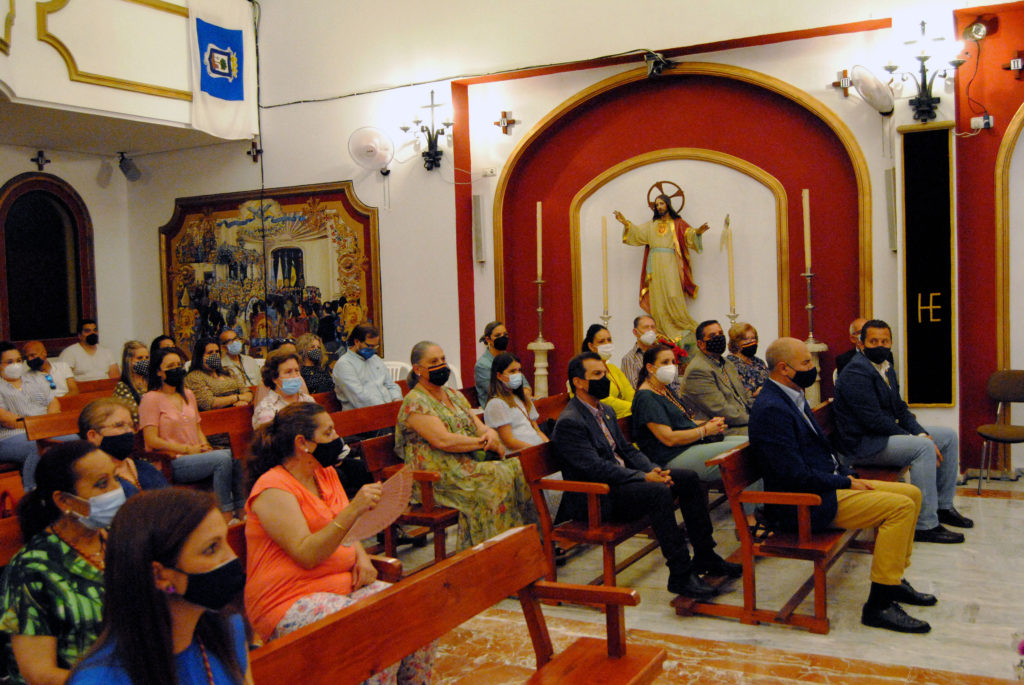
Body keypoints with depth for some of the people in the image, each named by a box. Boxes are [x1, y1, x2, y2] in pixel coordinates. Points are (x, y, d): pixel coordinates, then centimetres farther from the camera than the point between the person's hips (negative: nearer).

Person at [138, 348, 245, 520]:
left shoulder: (188, 395, 21)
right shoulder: (151, 399, -2)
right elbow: (152, 441, -10)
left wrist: (206, 447, 4)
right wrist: (187, 449, -13)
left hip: (196, 455, 7)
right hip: (172, 463, -7)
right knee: (222, 458, -30)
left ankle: (241, 510, -18)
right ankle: (224, 513, -27)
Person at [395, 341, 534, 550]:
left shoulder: (454, 394, 19)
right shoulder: (414, 402, -8)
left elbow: (478, 425, 16)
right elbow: (443, 440, -19)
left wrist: (490, 433, -9)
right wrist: (484, 442, -14)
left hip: (470, 463, 8)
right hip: (439, 475, -8)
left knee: (518, 468, -14)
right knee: (497, 478, -29)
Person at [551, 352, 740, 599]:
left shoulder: (605, 411, 16)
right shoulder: (569, 423, -17)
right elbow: (595, 467, -23)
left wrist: (653, 469, -2)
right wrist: (644, 478, -24)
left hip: (622, 478, 10)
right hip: (594, 499, -10)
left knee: (688, 478, 1)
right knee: (659, 492, -31)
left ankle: (704, 557, 8)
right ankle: (680, 575, -24)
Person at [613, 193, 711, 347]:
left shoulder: (678, 224, 10)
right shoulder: (651, 225, 19)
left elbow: (689, 234, -4)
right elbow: (637, 232, 8)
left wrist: (697, 232, -26)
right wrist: (626, 223, -6)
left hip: (670, 265, -3)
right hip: (654, 264, 3)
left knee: (672, 296, -15)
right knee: (658, 299, -3)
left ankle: (684, 327, -4)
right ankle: (667, 333, 0)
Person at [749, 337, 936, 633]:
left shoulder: (793, 397, 12)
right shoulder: (771, 409, -22)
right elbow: (796, 476, -24)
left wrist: (851, 476, 5)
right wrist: (846, 482, -13)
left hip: (829, 485, 11)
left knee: (911, 494, 10)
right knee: (900, 506, -19)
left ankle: (893, 580, 20)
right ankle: (879, 604, -12)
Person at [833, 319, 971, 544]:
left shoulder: (886, 367, 13)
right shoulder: (856, 372, -19)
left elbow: (900, 409, 14)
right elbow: (874, 420, -24)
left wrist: (921, 433, -4)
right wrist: (917, 439, -18)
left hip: (884, 434, 11)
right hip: (863, 444, -11)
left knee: (949, 436, 10)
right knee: (923, 447, -29)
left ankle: (943, 506, 16)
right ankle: (925, 525, -24)